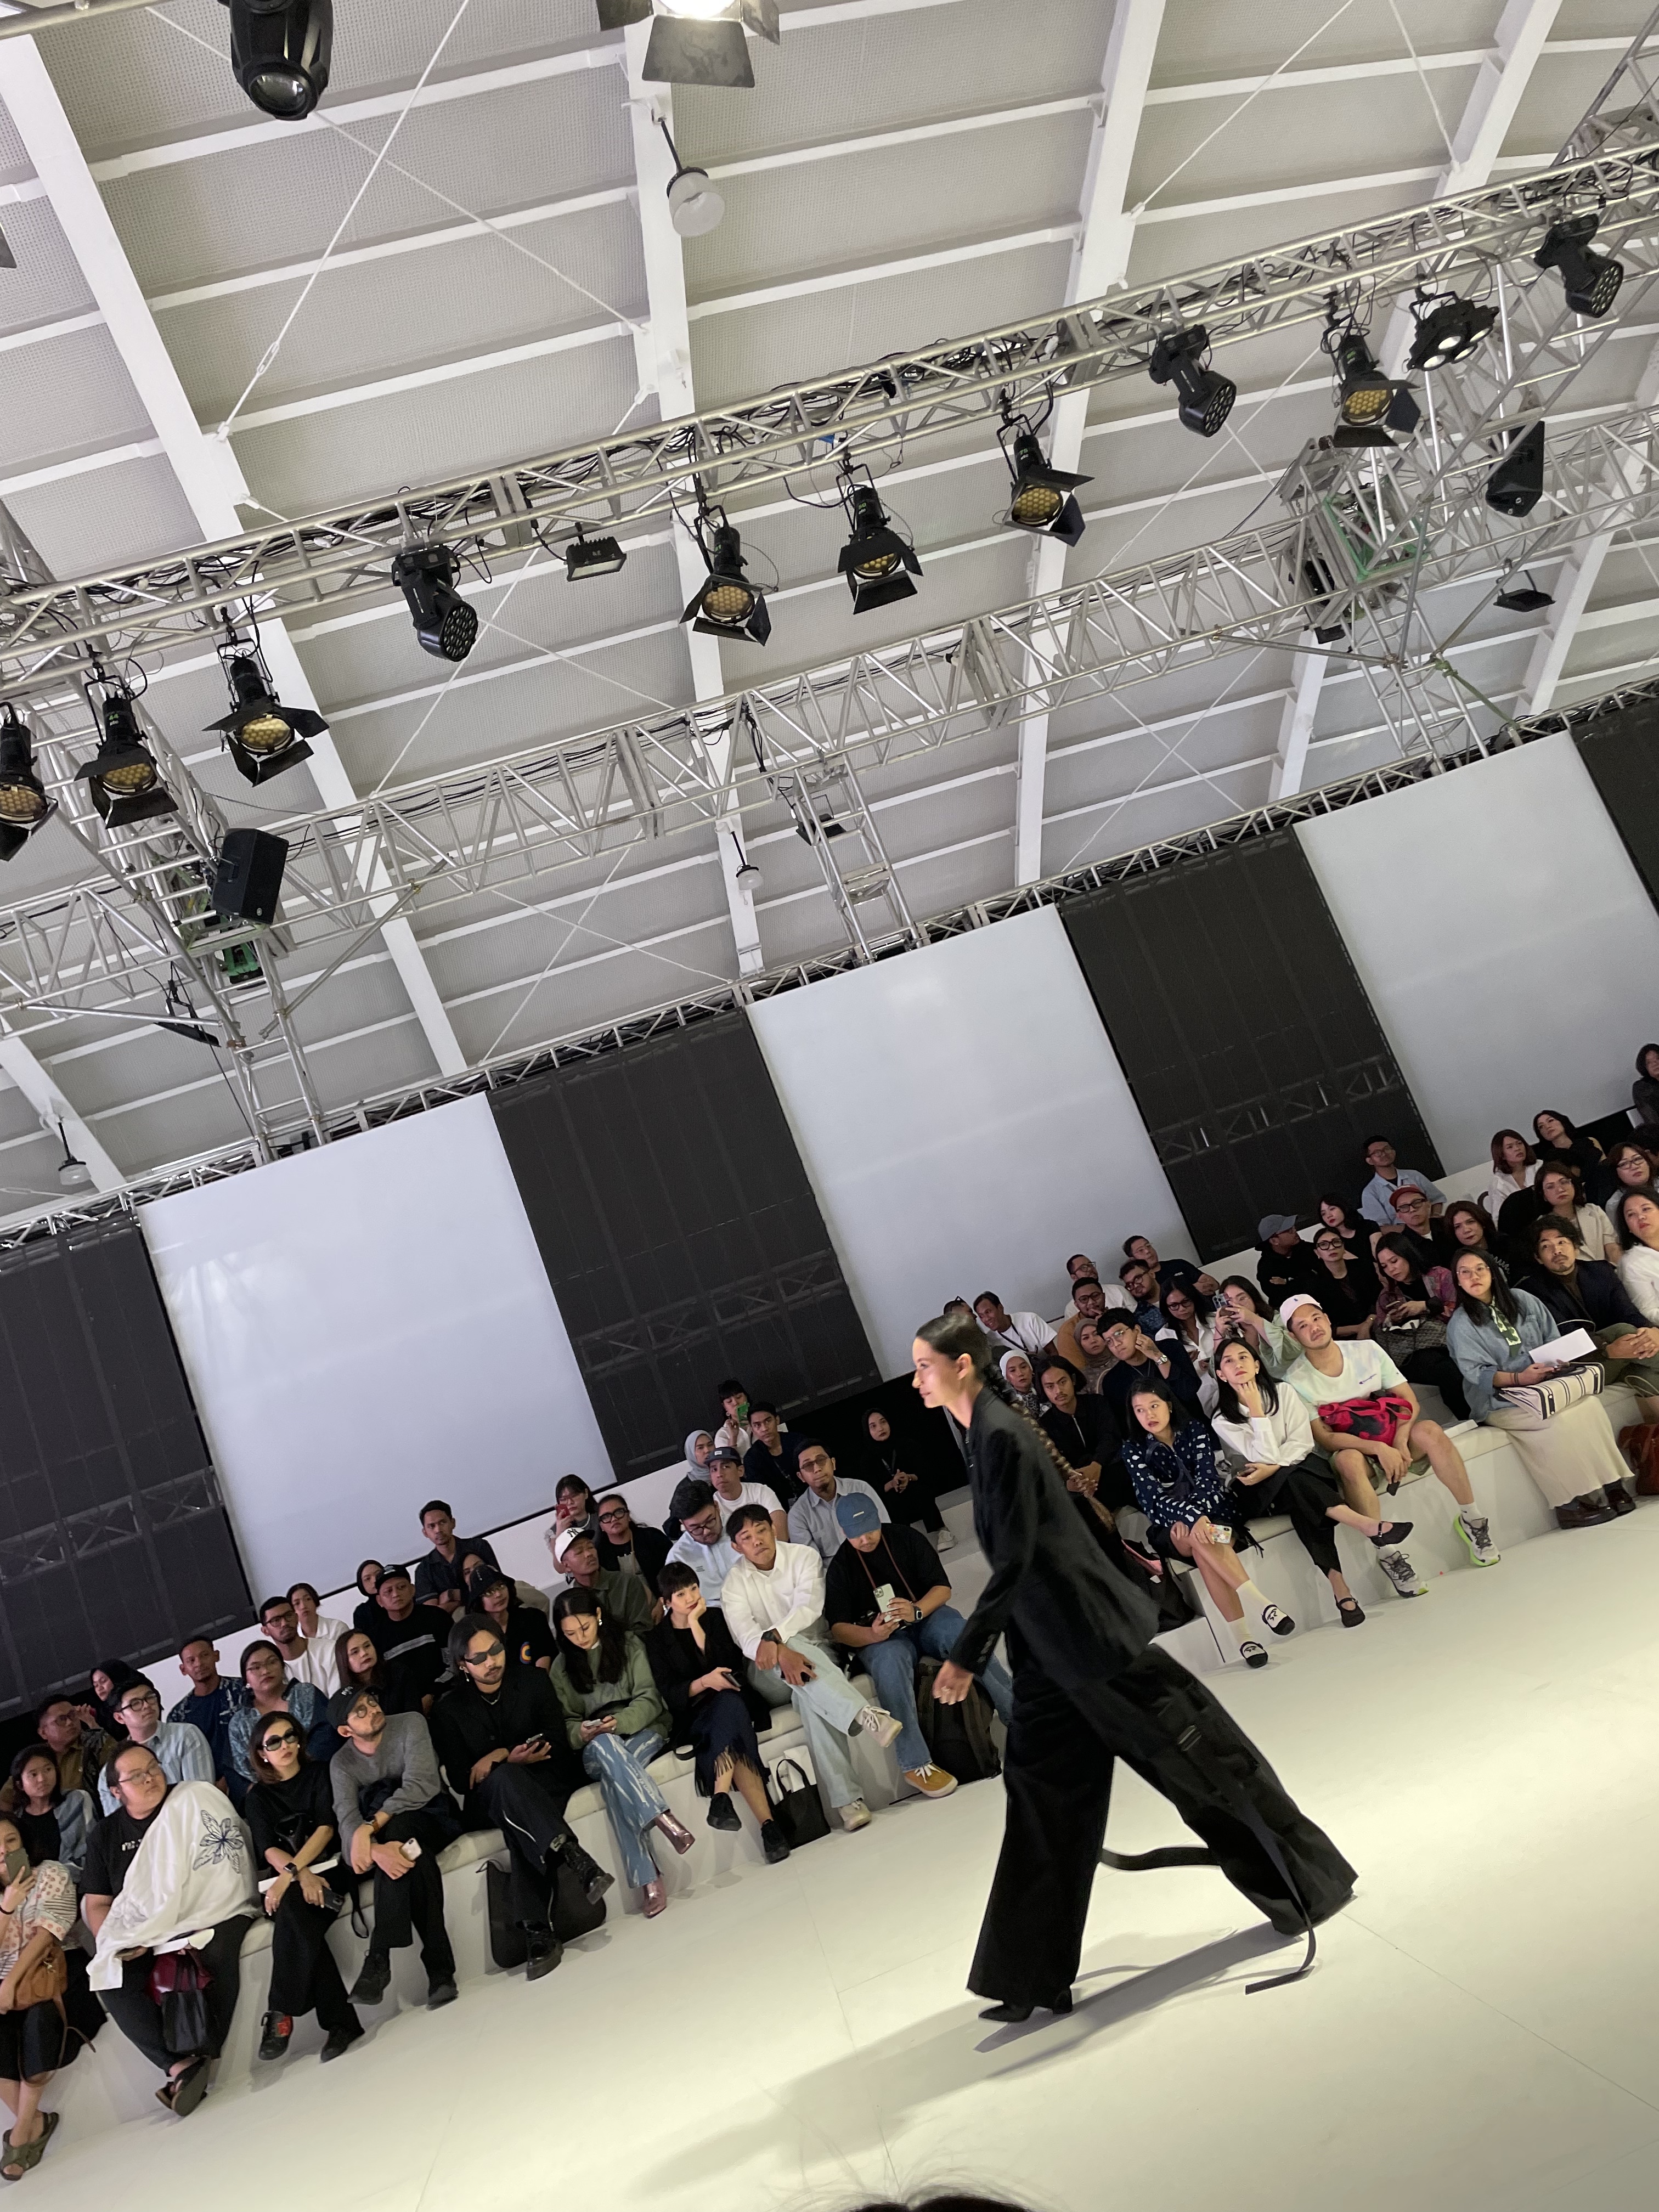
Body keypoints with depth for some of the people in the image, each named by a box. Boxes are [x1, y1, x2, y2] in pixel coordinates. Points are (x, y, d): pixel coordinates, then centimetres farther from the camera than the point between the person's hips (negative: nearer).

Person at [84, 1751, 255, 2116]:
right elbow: (96, 1903, 13)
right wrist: (115, 1943, -8)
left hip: (206, 1918, -4)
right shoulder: (106, 1834, 13)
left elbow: (222, 1869, -6)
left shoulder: (195, 1800, -1)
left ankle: (202, 2057, -26)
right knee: (112, 1984, -26)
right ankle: (180, 2065, -27)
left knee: (216, 1952, -36)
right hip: (139, 1935, 4)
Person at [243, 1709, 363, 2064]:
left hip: (329, 1866, -1)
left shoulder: (319, 1773, 12)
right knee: (297, 1916, -33)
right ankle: (340, 2022, -31)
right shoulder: (258, 1796, 16)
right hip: (284, 1880, 2)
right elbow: (268, 1849, 1)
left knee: (293, 1913, -35)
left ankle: (283, 2014, -23)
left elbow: (326, 1826, -2)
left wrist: (292, 1871, -17)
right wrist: (301, 1874, -20)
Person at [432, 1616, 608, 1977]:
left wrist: (500, 1758, -12)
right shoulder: (449, 1709, 4)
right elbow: (460, 1781, -1)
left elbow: (558, 1746, 0)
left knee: (520, 1822, -37)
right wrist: (508, 1762, -18)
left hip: (549, 1782, 1)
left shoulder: (533, 1681, 7)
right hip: (487, 1803, -1)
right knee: (506, 1778, -39)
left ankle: (537, 1930, -47)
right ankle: (574, 1857, -55)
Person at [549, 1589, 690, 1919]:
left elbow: (649, 1700, -2)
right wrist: (582, 1733, -13)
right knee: (605, 1746, -38)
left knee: (612, 1779, -36)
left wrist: (620, 1721, -22)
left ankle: (646, 1879, -41)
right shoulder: (561, 1669, 12)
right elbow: (566, 1724, 10)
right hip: (596, 1747, 1)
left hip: (643, 1731, -1)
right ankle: (663, 1819, -48)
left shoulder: (629, 1644, 4)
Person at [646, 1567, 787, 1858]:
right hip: (694, 1717, -2)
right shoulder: (657, 1640, 7)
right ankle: (767, 1823, -46)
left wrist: (695, 1625, -9)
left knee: (730, 1704, -38)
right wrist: (705, 1683, -24)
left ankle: (721, 1798, -45)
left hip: (733, 1700, 2)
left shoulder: (716, 1618, 10)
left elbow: (728, 1664, -5)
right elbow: (670, 1693, -4)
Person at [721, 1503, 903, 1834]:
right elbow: (745, 1635, -17)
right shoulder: (735, 1583, 1)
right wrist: (781, 1650, -39)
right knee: (802, 1662, -38)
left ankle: (845, 1799, -49)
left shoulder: (804, 1556, 1)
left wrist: (771, 1637, -33)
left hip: (817, 1652, 0)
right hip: (769, 1675, 0)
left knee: (809, 1691, -38)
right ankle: (865, 1715, -56)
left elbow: (809, 1607, -15)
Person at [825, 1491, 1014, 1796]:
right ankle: (915, 1765, -35)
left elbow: (942, 1587, 0)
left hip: (927, 1616, 1)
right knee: (890, 1662, -37)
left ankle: (1020, 1715, -26)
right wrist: (872, 1635, -24)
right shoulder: (840, 1567, 1)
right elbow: (838, 1628, -3)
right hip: (880, 1637, -1)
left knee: (963, 1635, -33)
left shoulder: (907, 1539, 3)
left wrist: (917, 1611, -21)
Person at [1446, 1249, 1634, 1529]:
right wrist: (1518, 1378, -22)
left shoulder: (1522, 1300, 11)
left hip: (1545, 1383, 4)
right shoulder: (1461, 1325, -2)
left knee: (1591, 1404, -23)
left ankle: (1612, 1485, -20)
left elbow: (1553, 1338, 13)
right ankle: (1570, 1503, -24)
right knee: (1560, 1419, -29)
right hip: (1498, 1400, -4)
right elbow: (1477, 1373, -10)